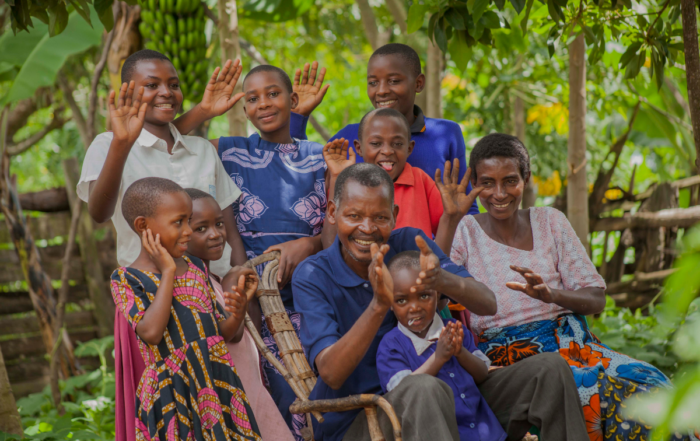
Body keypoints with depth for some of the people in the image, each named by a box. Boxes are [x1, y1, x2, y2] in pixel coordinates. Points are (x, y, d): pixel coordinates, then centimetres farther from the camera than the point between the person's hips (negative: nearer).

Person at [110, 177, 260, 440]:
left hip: (218, 386, 5)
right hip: (171, 397, -5)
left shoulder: (196, 268, 9)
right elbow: (151, 332, -23)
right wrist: (168, 273, -15)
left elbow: (222, 333, 13)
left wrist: (239, 310, -10)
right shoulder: (125, 280, -6)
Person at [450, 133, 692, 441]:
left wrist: (551, 294, -14)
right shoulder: (465, 233, 5)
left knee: (646, 382, -26)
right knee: (587, 387, -34)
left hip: (571, 345, 3)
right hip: (507, 359, -3)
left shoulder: (549, 222, 12)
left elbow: (596, 299, 7)